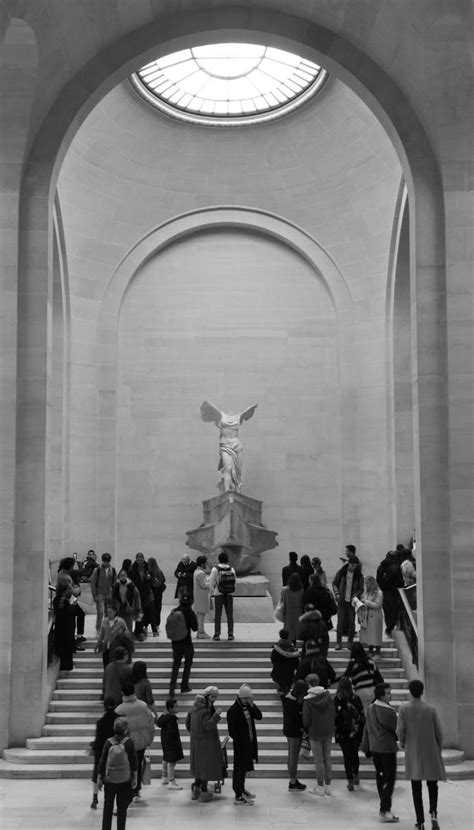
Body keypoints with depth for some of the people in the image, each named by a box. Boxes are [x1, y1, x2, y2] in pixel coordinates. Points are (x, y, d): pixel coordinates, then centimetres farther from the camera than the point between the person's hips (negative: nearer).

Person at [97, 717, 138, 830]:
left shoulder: (108, 743, -11)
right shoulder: (129, 742, -13)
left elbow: (102, 762, -5)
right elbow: (134, 761, -7)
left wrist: (100, 778, 6)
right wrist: (135, 777, 5)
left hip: (109, 781, 1)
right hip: (125, 781, -1)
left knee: (108, 808, 14)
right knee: (122, 808, 10)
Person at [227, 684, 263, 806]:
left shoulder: (248, 707, 8)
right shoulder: (233, 710, -16)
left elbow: (259, 716, -3)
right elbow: (232, 730, -17)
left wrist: (252, 705, -13)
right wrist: (239, 742, -18)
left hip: (250, 743, 8)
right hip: (241, 745, -8)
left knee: (244, 767, 21)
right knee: (239, 769, -3)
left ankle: (241, 789, 37)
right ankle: (238, 797, 0)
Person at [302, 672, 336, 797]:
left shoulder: (308, 700, -15)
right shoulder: (328, 696, -3)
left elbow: (306, 720, -12)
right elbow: (334, 714, 1)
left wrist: (307, 728, 9)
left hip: (315, 733, -4)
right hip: (328, 732, 4)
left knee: (319, 760, 3)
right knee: (327, 759, 12)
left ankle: (320, 787, 9)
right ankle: (328, 787, 18)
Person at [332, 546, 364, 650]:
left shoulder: (359, 576, 0)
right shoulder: (341, 572, -2)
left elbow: (361, 588, 3)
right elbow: (334, 583, 4)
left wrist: (356, 595, -15)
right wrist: (337, 593, -10)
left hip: (352, 602, 1)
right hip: (342, 600, 0)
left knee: (351, 622, 3)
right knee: (340, 621, -2)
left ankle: (350, 642, 15)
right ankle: (339, 642, 5)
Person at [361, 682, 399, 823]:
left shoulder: (370, 709, 5)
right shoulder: (389, 712, -18)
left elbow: (366, 729, 10)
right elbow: (396, 731, -9)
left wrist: (366, 748, 17)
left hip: (374, 747, 8)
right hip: (387, 748, -8)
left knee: (380, 778, 15)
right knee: (389, 780, -1)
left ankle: (386, 808, 23)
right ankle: (384, 812, -5)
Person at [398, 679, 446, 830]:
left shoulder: (404, 709, -8)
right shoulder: (431, 710, -7)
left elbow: (400, 730, -11)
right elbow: (439, 732, -4)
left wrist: (402, 743, 10)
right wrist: (439, 748, 12)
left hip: (413, 753, 0)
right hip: (431, 752, 0)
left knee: (416, 789, 9)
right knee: (432, 785, 14)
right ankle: (433, 813, -8)